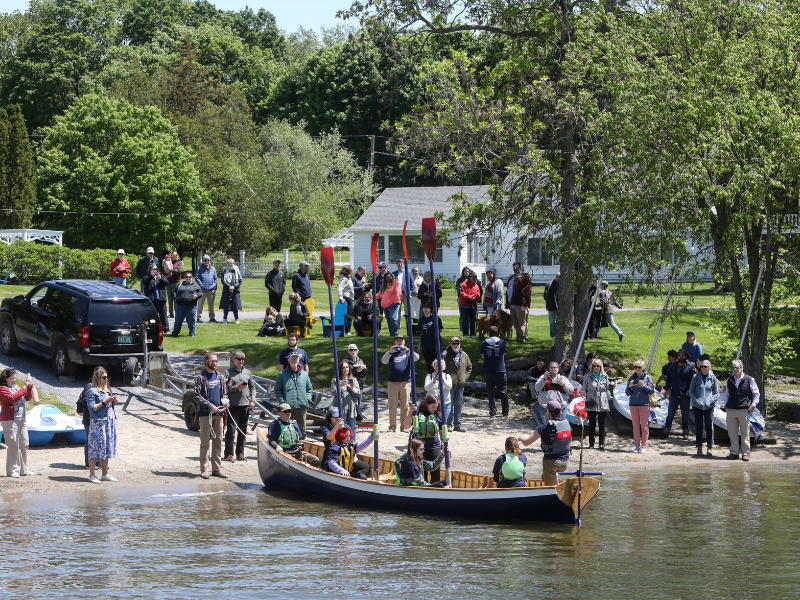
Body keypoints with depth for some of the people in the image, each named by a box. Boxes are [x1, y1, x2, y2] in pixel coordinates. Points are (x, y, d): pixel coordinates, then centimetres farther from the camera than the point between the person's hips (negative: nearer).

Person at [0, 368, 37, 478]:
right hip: (10, 420, -8)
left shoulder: (16, 387, 17)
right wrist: (24, 388, -16)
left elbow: (27, 398, 23)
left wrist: (30, 387, 7)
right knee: (13, 445, -9)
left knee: (24, 444, 8)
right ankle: (12, 470, -4)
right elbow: (12, 398, -22)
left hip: (21, 420, 8)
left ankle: (23, 469, 15)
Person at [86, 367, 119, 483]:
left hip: (109, 422, 8)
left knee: (106, 449, 12)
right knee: (95, 449, -6)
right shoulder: (92, 392, -10)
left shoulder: (107, 390, 15)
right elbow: (92, 408, -15)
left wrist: (113, 402, 3)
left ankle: (105, 474, 19)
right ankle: (92, 475, -2)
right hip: (98, 423, -8)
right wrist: (104, 402, -18)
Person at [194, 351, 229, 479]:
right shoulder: (200, 377, -4)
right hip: (205, 413, -5)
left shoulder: (220, 377, 13)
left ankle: (217, 468, 12)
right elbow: (197, 395, -9)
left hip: (218, 413, 5)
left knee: (218, 441, 6)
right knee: (205, 442, -4)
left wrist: (225, 400, -3)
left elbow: (224, 392, 20)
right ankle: (204, 469, 0)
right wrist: (210, 405, -16)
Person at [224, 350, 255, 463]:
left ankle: (240, 453, 14)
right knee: (231, 430, -6)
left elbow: (252, 387, 18)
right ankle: (229, 454, -1)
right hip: (233, 406, -4)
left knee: (243, 431, 7)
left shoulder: (247, 373, 13)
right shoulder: (228, 373, 1)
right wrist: (236, 387, -17)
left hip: (245, 405, 4)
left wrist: (252, 400, 6)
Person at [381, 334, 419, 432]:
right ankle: (392, 426, -2)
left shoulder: (407, 353, 12)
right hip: (393, 382, 0)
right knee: (392, 405, -5)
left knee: (405, 405, 1)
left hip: (406, 382, 0)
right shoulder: (392, 353, 13)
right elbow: (383, 361, -3)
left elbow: (416, 358, -6)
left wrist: (407, 351, -22)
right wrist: (390, 352, -20)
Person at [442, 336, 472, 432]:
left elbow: (469, 367, 22)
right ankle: (448, 424, -1)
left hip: (460, 384, 5)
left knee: (459, 404, 9)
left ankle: (457, 425, 15)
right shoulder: (445, 355, -4)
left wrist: (465, 377, 9)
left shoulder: (464, 355, 11)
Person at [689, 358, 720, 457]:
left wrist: (712, 400, -8)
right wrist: (696, 400, -9)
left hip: (709, 406, 0)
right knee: (698, 426, 4)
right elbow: (691, 391, 6)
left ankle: (709, 447, 5)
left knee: (709, 427, -2)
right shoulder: (696, 377, 2)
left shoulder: (713, 378, 3)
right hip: (697, 406, 0)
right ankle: (699, 447, 11)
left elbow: (716, 392, 9)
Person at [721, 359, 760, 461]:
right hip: (731, 410, 4)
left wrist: (753, 405, -3)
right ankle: (734, 452, 13)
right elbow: (726, 394, 25)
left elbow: (756, 394, 8)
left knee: (745, 433, 1)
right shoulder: (729, 380, 13)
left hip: (744, 410, -4)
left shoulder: (749, 380, 1)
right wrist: (724, 405, 11)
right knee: (732, 433, 5)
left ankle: (746, 453, 7)